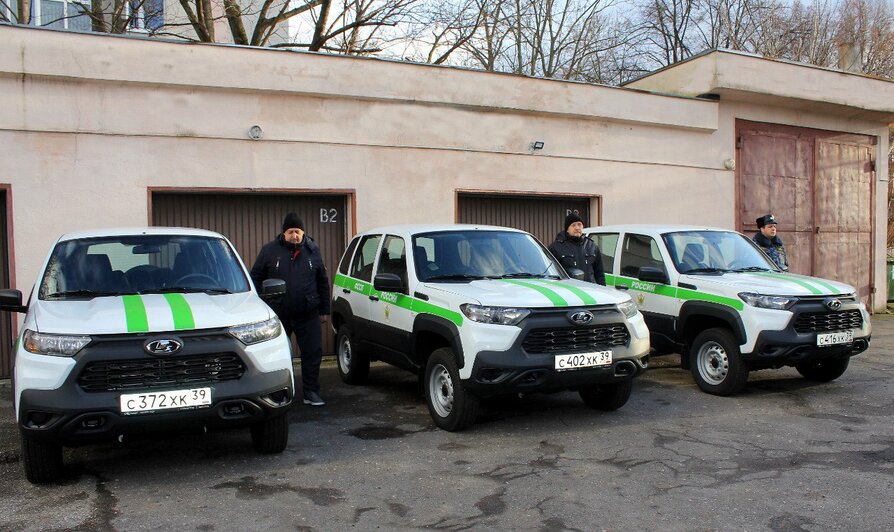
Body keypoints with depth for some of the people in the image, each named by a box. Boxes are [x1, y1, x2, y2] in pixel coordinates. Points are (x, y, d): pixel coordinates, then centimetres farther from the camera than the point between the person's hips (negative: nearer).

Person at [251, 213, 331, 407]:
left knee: (313, 353, 1)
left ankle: (311, 392, 12)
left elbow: (323, 282, 12)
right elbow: (256, 278, 4)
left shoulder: (313, 251, 6)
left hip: (308, 315, 1)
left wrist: (324, 310, 10)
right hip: (277, 315, -1)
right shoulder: (269, 250, 0)